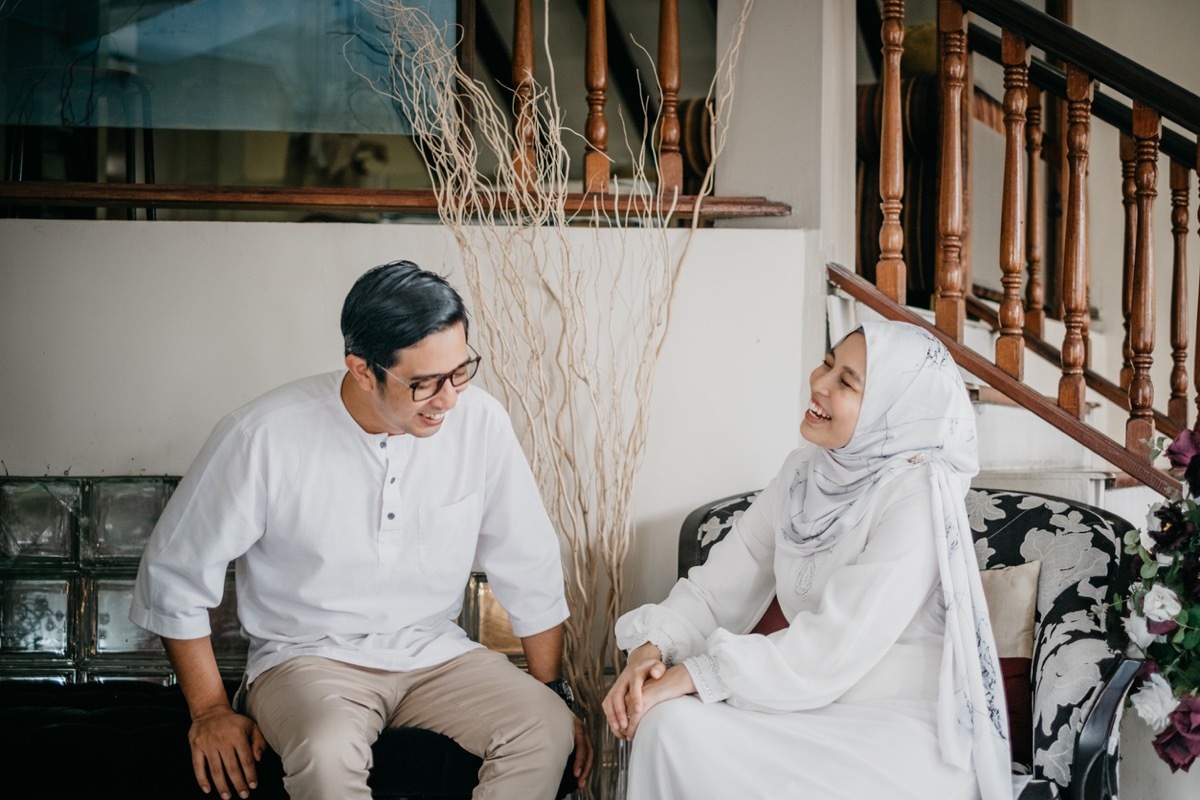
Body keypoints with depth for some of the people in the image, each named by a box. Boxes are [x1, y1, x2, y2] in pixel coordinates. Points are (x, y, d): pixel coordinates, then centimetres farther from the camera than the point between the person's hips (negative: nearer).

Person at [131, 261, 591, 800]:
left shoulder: (480, 422, -9)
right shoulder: (264, 437, -17)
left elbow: (530, 569, 4)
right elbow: (174, 569, -4)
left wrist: (554, 695, 6)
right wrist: (209, 709, -4)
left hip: (436, 654, 3)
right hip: (308, 657, -3)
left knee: (547, 731, -24)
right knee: (327, 752, -37)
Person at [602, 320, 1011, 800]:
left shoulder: (917, 496, -18)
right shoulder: (806, 470, 6)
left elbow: (831, 652, -22)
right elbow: (720, 585, 6)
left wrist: (690, 676, -22)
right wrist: (652, 647, -13)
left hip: (901, 742, -7)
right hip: (816, 706, 7)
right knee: (669, 722, -16)